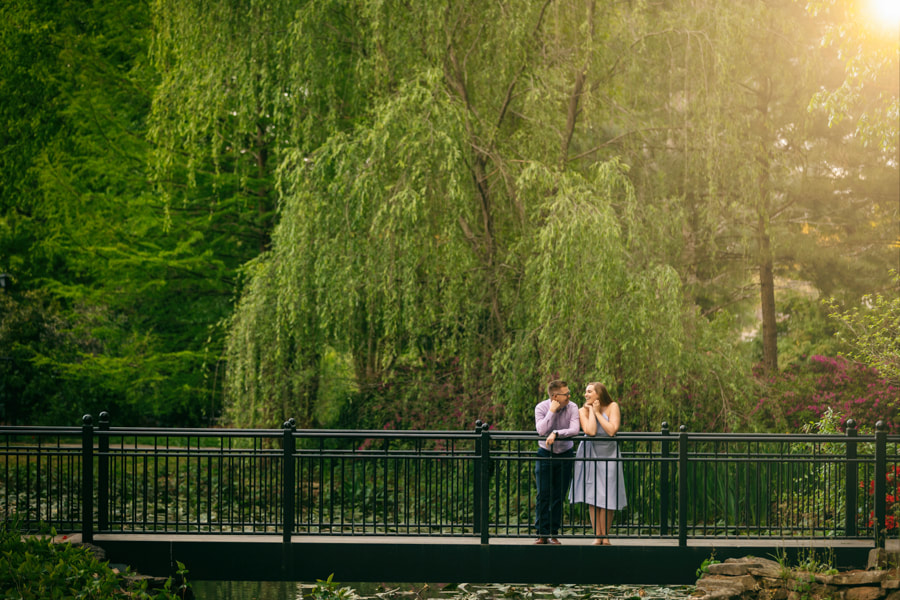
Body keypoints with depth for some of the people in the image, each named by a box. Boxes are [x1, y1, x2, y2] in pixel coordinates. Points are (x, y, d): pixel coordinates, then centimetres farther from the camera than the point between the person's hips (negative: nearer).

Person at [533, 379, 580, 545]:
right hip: (545, 455, -1)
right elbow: (542, 431, -23)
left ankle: (553, 534, 10)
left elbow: (575, 430, -21)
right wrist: (552, 411, -24)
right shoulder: (541, 407, -10)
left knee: (559, 496, 3)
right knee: (543, 495, -5)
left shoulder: (572, 408, -8)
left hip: (565, 455, 1)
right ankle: (542, 533, 2)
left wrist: (556, 433, -31)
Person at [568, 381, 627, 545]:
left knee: (608, 497, -3)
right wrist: (591, 411, -13)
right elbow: (591, 431, -20)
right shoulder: (583, 410, -4)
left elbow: (612, 430, -18)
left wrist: (597, 412, -14)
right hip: (590, 454, 1)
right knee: (592, 496, -1)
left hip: (609, 453, -1)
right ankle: (597, 535, 4)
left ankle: (605, 535, 6)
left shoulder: (612, 407, -5)